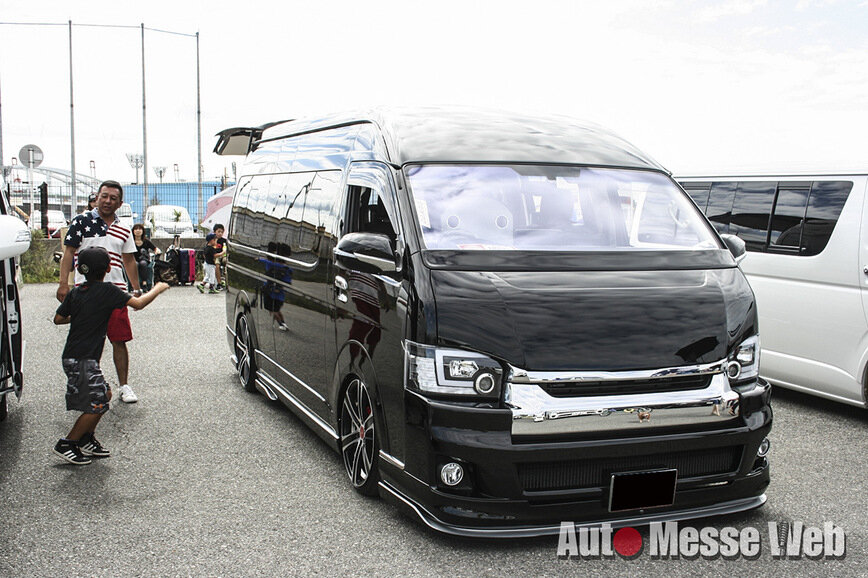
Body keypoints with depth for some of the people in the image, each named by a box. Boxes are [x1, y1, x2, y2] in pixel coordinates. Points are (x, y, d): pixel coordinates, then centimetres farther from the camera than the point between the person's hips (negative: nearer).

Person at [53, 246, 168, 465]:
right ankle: (66, 445, 4)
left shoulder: (75, 292, 8)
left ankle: (86, 439, 23)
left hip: (73, 357, 9)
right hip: (83, 359, -9)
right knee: (97, 404, -3)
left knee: (104, 394, 18)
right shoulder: (107, 291, -13)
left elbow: (58, 319, 13)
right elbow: (138, 303, -17)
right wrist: (157, 289, -1)